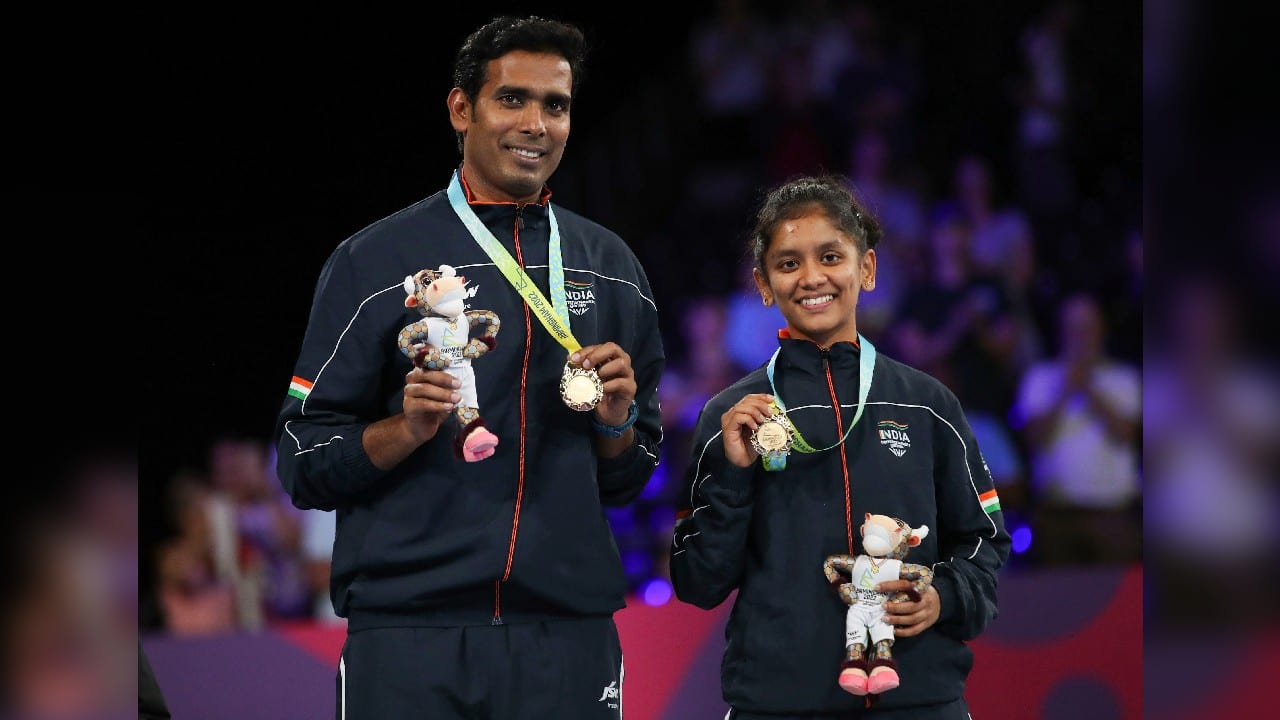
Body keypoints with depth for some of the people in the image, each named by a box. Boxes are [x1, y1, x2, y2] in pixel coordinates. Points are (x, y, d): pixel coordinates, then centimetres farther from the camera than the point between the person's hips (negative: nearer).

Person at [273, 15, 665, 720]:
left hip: (569, 633, 3)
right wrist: (406, 430, -17)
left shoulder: (610, 268, 13)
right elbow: (304, 464, -1)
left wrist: (616, 422, -3)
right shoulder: (374, 261, 2)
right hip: (410, 633, -3)